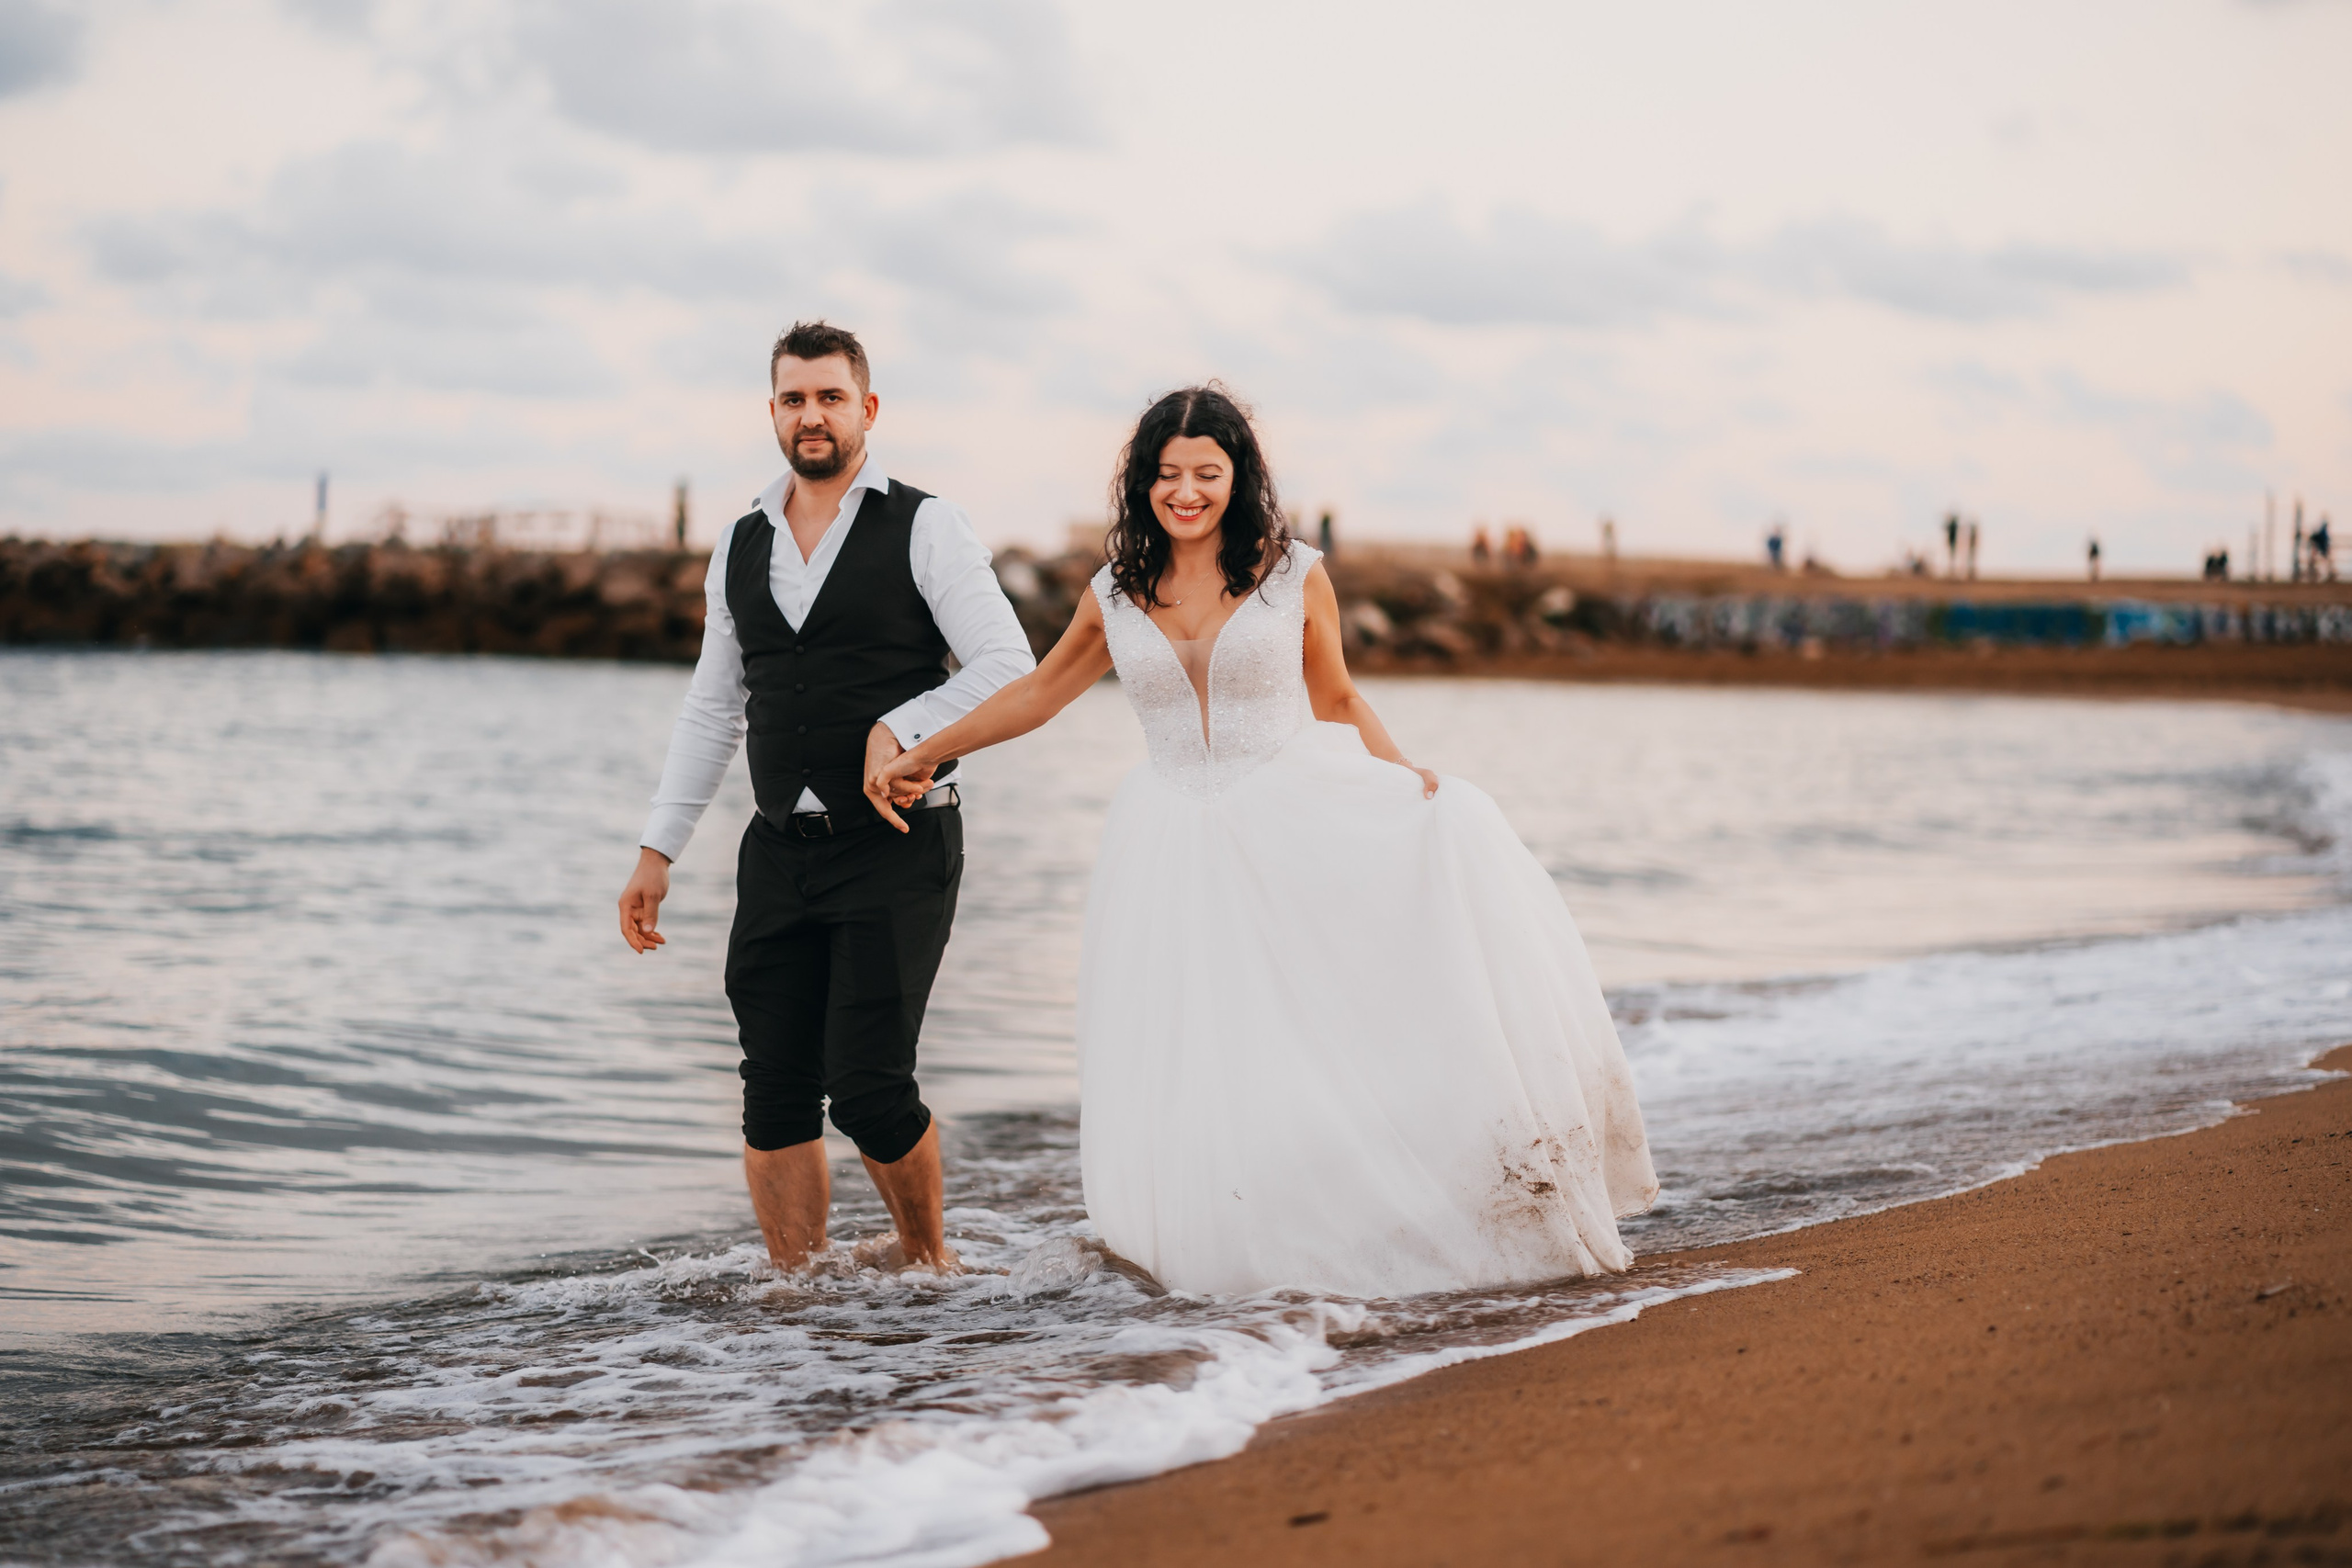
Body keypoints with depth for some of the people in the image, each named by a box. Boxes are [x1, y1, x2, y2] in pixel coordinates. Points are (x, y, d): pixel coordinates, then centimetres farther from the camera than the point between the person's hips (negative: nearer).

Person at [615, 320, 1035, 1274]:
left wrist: (900, 727, -17)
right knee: (776, 1092, 2)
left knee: (867, 1086, -11)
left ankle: (926, 1257, 15)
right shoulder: (740, 549, 13)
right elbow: (711, 712, 18)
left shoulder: (924, 529, -2)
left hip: (897, 848, -5)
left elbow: (1008, 666, -6)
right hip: (781, 852, 5)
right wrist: (657, 850, 14)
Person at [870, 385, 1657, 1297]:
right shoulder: (1116, 597, 6)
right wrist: (923, 756, 22)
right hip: (1178, 856, 1)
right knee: (1195, 1091, -7)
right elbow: (1039, 693, 20)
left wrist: (1406, 777, -5)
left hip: (1299, 826, -1)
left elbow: (1336, 700, 12)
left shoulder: (1294, 576, 0)